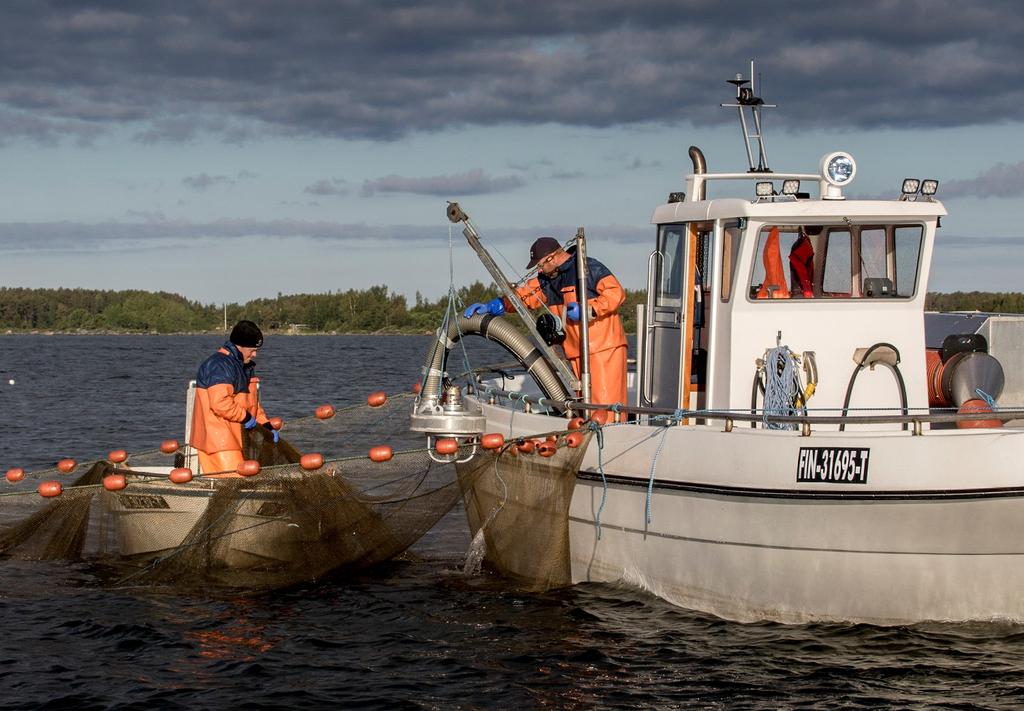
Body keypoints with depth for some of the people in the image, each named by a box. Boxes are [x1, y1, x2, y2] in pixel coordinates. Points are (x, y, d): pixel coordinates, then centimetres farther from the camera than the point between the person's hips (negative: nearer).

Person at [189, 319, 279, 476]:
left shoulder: (244, 366, 19)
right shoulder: (219, 366, -16)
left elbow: (252, 401, 28)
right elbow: (220, 403, -28)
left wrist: (267, 425, 18)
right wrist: (246, 417, -15)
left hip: (233, 438, 10)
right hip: (217, 439, -10)